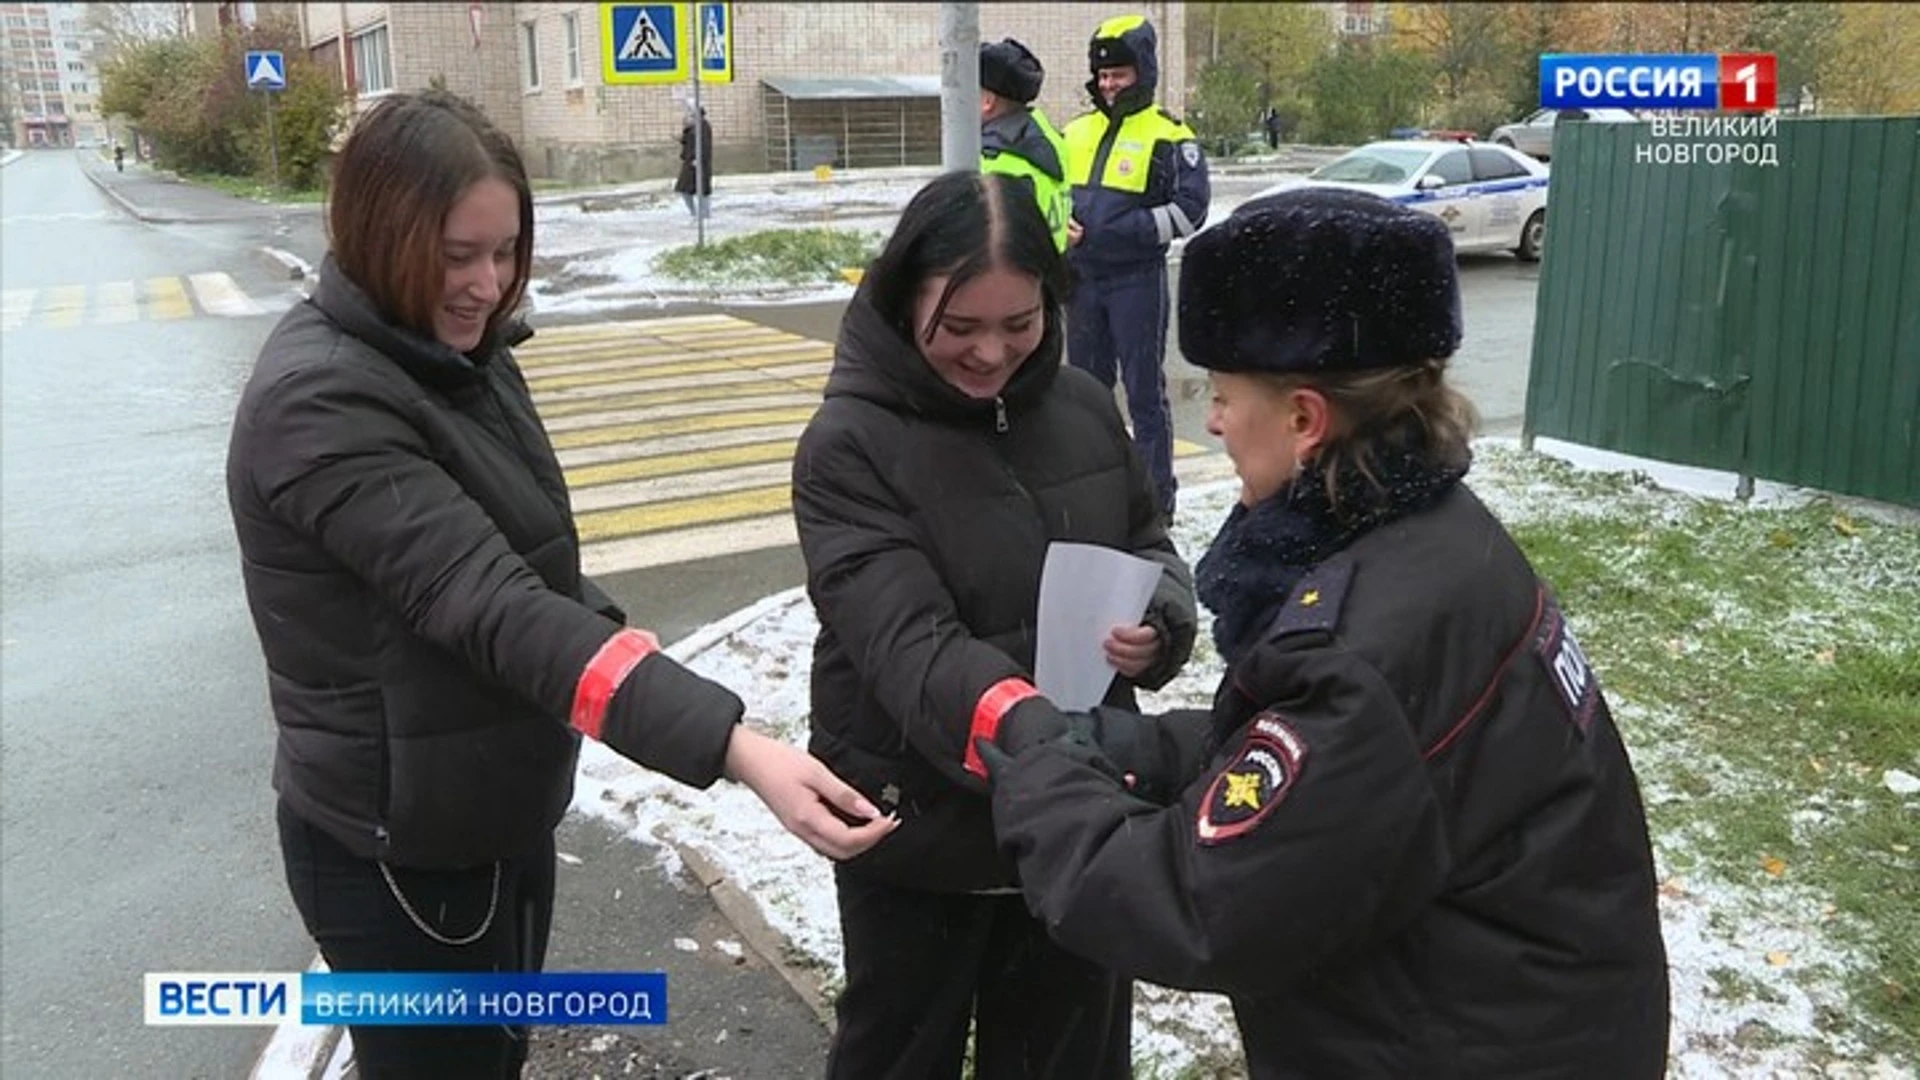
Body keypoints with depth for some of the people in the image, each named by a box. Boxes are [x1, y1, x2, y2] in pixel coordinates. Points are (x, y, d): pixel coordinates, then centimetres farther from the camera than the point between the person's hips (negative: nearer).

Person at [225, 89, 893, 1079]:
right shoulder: (319, 402, -25)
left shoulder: (455, 352, 3)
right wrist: (733, 746, -43)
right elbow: (489, 605, -35)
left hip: (499, 811, 8)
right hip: (400, 848, -8)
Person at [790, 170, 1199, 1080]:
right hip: (920, 829, -4)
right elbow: (906, 642, -28)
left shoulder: (1083, 407, -2)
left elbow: (1147, 547, 8)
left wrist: (1158, 625, -16)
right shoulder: (848, 445, -18)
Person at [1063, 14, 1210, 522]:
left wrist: (1124, 231, -17)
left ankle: (1157, 498, 6)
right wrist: (1062, 224, -1)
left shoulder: (1169, 137, -5)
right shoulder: (1076, 133, 12)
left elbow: (1190, 209, -11)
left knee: (1145, 390, -1)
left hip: (1137, 280, -6)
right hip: (1083, 279, 6)